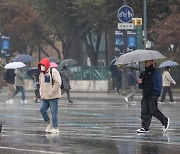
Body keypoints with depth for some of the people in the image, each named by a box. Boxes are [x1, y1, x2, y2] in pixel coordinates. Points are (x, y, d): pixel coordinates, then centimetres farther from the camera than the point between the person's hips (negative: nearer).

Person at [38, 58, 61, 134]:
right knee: (42, 110, 2)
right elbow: (41, 84, 25)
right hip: (45, 97, 8)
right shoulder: (41, 73, 14)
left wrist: (51, 92, -18)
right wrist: (41, 92, 11)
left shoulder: (53, 72, -11)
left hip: (53, 96, -8)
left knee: (54, 112, -5)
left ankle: (55, 128, 3)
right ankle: (49, 123, 21)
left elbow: (57, 83, -16)